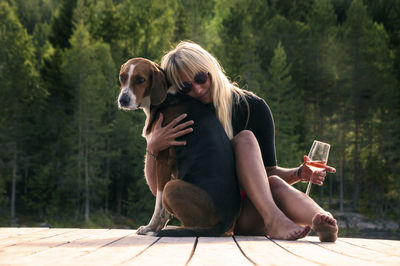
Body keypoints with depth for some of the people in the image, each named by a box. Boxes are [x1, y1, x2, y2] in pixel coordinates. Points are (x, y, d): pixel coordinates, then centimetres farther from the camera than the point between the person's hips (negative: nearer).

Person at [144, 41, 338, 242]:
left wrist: (299, 173, -16)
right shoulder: (178, 118, 0)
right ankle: (273, 219, -47)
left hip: (247, 217, 2)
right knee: (245, 138, -22)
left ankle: (320, 220, -63)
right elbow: (157, 188, -4)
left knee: (275, 184, -32)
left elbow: (269, 172, 5)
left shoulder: (252, 107, 3)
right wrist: (152, 147, -22)